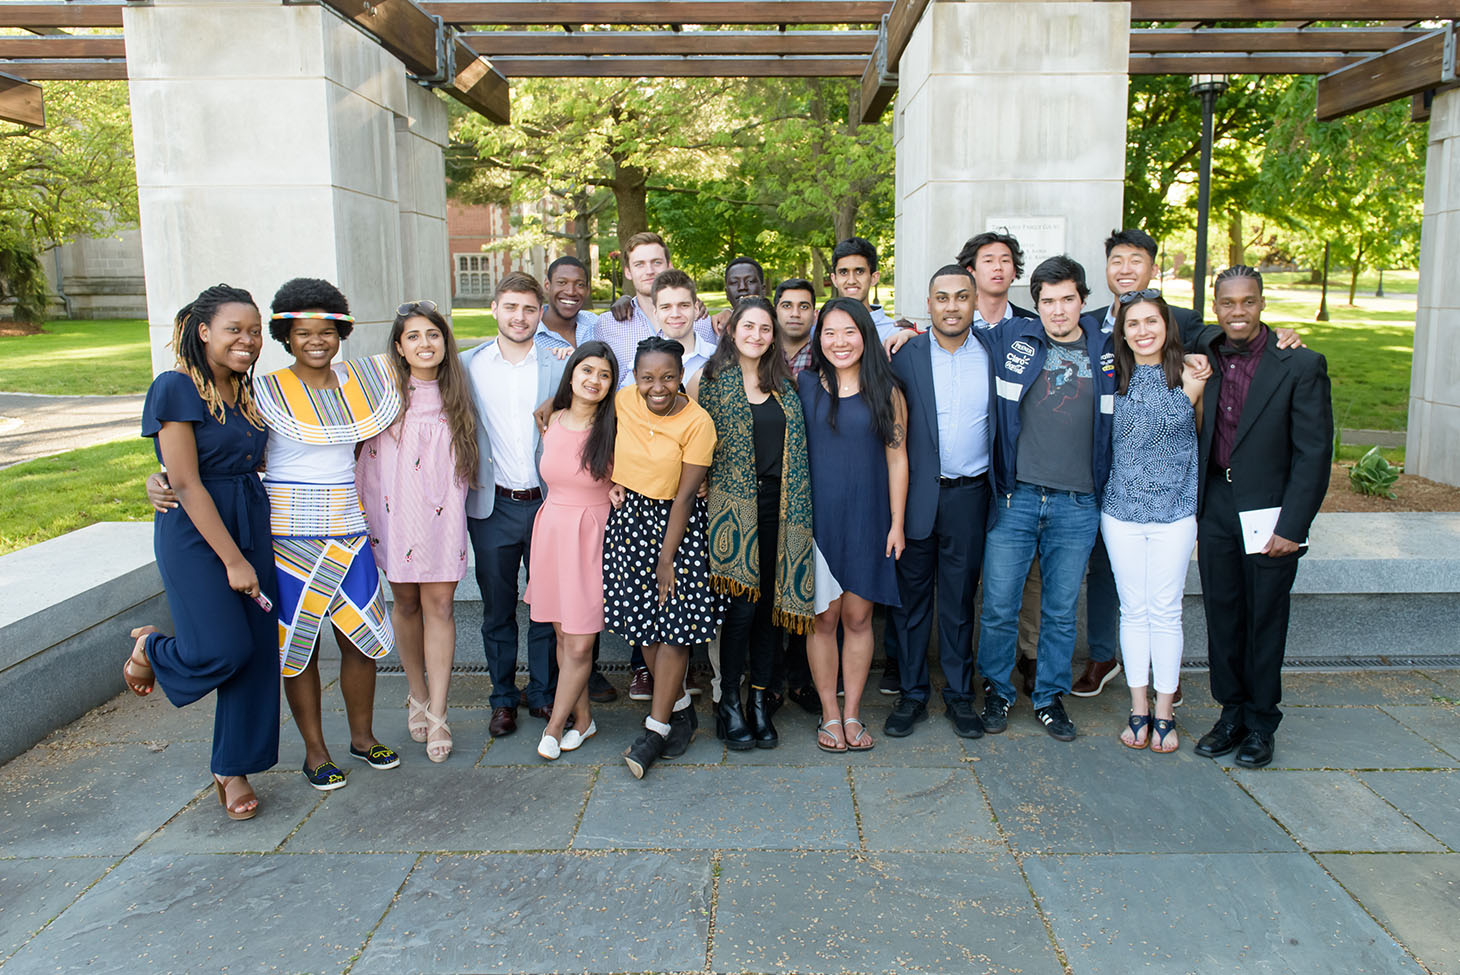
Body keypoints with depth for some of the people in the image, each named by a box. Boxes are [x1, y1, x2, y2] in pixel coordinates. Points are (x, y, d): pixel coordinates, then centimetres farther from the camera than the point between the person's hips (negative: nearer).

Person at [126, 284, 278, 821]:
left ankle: (234, 769, 19)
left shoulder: (246, 392, 10)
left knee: (257, 650, 5)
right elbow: (186, 484, -15)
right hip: (194, 533, -7)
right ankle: (151, 649, 25)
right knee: (221, 649, -10)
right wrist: (232, 559, -16)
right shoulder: (176, 388, -12)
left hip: (251, 525, 7)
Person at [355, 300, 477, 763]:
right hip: (395, 511, -1)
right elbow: (356, 445, -1)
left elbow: (466, 458, 16)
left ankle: (437, 714, 2)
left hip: (443, 513, 1)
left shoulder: (456, 394, 5)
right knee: (406, 602, 10)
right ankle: (418, 696, 30)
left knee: (439, 603, -4)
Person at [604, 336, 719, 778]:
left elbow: (684, 497, -15)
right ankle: (681, 707, 25)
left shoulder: (697, 422, -17)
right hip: (630, 515, 4)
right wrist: (613, 482, 2)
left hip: (676, 521, -4)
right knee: (642, 621, 7)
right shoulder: (623, 401, -6)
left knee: (674, 620, -5)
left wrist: (667, 558, -13)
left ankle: (657, 726, 7)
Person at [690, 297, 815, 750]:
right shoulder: (711, 380, 2)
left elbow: (797, 444, 16)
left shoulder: (784, 385, 12)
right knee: (741, 605, -5)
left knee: (772, 602, 6)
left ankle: (761, 700, 18)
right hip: (734, 504, -3)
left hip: (778, 505, 4)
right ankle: (729, 704, 10)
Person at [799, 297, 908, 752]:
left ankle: (852, 712, 20)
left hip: (867, 518, 0)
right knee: (823, 617, 4)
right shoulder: (804, 385, 2)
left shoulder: (886, 391, 2)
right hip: (816, 517, 0)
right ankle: (829, 713, 17)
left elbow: (897, 458, 3)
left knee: (858, 617, 6)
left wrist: (896, 523, -1)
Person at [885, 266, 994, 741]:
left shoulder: (994, 350, 3)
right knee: (911, 598, 8)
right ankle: (912, 693, 22)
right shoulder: (905, 354, -1)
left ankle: (959, 695, 25)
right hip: (915, 494, -1)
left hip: (969, 495, 1)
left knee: (960, 600, 11)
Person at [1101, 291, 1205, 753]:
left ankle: (1164, 713, 18)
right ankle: (1138, 709, 21)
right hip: (1121, 511, 1)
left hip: (1174, 513, -1)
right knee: (1134, 611, 9)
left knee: (1165, 612, 5)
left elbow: (1201, 438, 7)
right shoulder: (1114, 379, 1)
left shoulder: (1189, 379, -3)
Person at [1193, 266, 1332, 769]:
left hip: (1269, 511, -3)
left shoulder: (1301, 365, -8)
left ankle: (1260, 723, 24)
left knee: (1265, 620, 8)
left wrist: (1291, 526, -14)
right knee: (1221, 617, 11)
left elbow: (1314, 453, -9)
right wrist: (1190, 511, 4)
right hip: (1214, 506, 3)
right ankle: (1231, 713, 27)